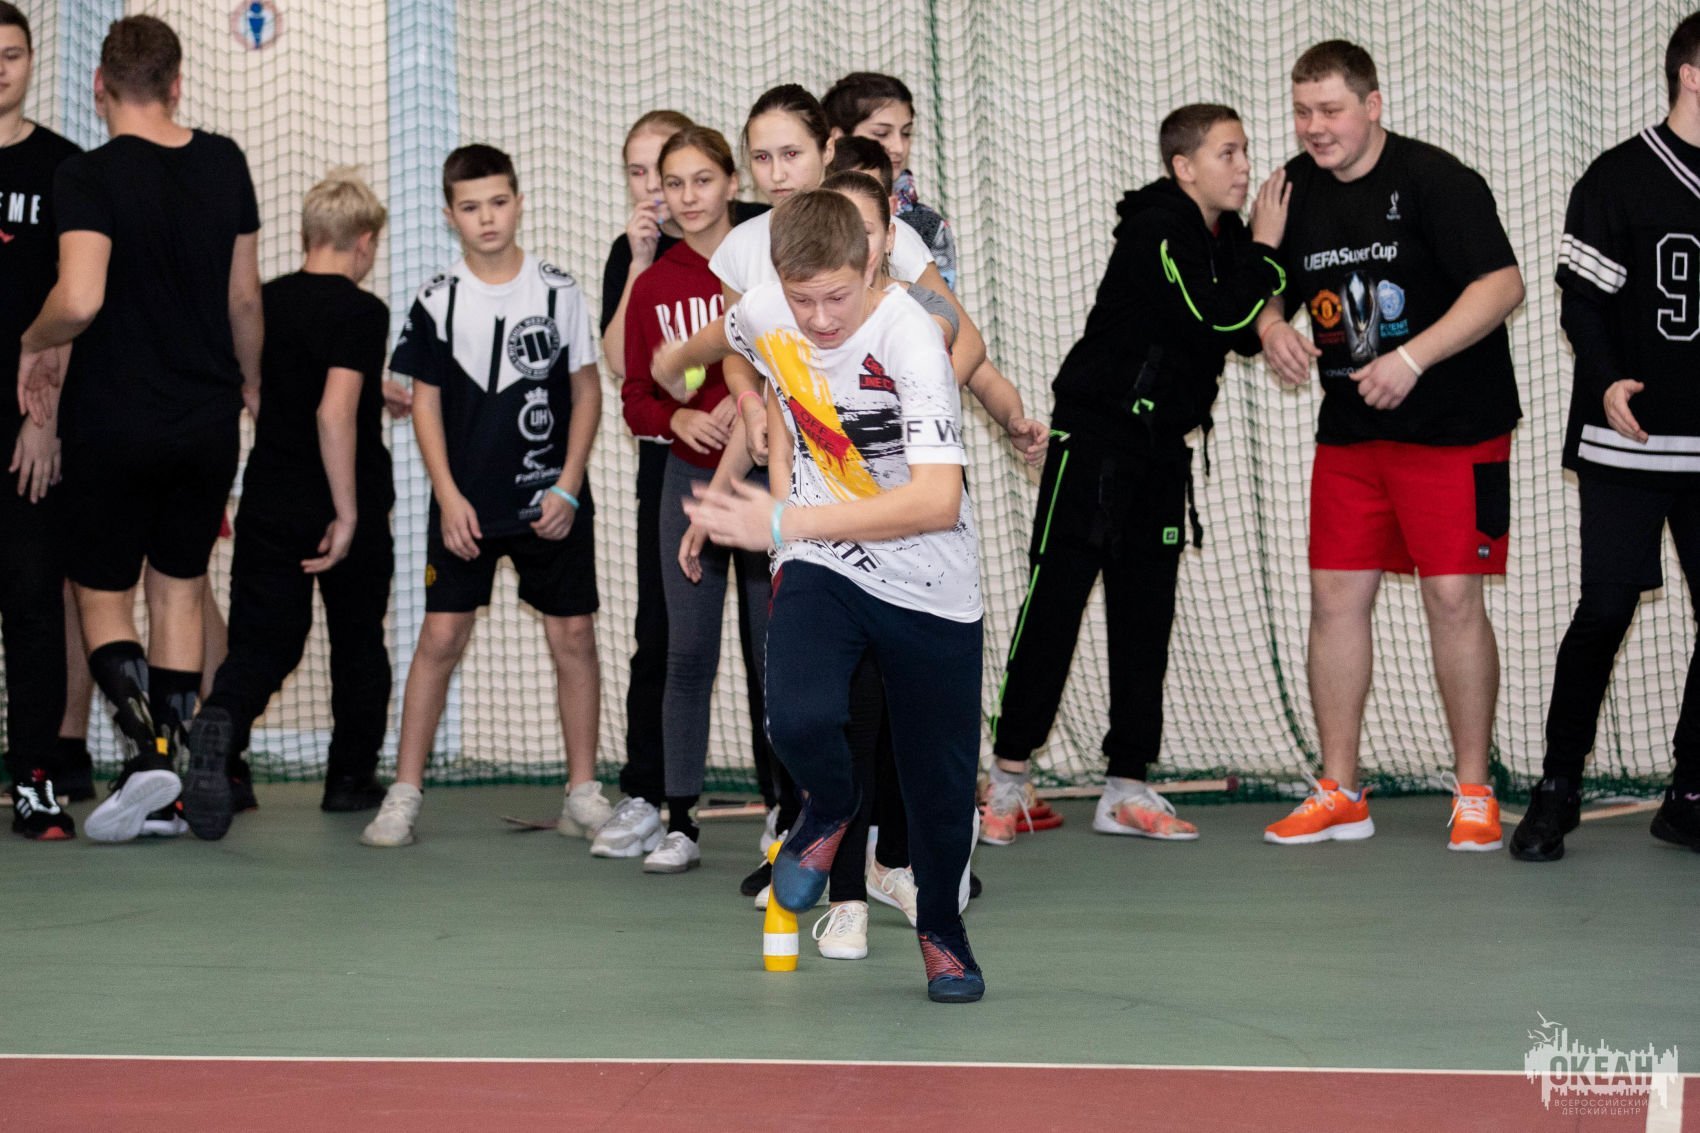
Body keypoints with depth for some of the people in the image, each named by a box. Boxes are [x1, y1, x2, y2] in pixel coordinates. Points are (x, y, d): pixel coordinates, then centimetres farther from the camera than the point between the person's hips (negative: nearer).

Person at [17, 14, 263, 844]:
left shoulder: (90, 177, -16)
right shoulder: (225, 164, 0)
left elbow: (79, 300, -28)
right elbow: (244, 297, 8)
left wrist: (34, 345, -7)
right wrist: (251, 380, 24)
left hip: (114, 423, -4)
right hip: (208, 419, 4)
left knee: (103, 596, 8)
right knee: (180, 589, 15)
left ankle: (149, 748, -13)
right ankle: (182, 776, 15)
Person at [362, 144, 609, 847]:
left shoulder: (559, 292, 1)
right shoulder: (436, 302, 0)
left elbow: (586, 392, 5)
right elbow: (426, 403, 3)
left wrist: (568, 489, -4)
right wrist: (449, 497, -6)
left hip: (552, 503, 1)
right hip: (466, 505, -1)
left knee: (573, 637, 2)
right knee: (442, 636, -4)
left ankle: (583, 795, 11)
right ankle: (404, 795, 1)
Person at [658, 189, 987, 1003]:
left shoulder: (910, 340, -26)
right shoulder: (763, 317, -9)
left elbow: (938, 501, -36)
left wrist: (784, 522, -36)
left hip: (932, 589, -2)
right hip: (820, 568, 3)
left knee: (941, 781, 3)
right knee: (800, 719, -25)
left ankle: (941, 929, 33)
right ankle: (829, 809, 11)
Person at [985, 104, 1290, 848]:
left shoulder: (1223, 236, 10)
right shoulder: (1158, 231, -16)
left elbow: (1248, 334, 10)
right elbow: (1220, 318, -23)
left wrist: (1262, 253, -2)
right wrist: (1265, 250, -11)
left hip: (1164, 444, 8)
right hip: (1097, 431, -8)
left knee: (1146, 610, 6)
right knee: (1056, 596, -6)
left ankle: (1127, 789, 9)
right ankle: (1009, 774, 0)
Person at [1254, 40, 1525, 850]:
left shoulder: (1436, 181, -14)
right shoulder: (1296, 188, 5)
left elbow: (1502, 284, -20)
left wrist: (1412, 359, -27)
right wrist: (1273, 329, -6)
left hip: (1454, 428, -6)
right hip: (1349, 430, 6)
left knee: (1454, 598, -5)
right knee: (1335, 598, 3)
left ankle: (1474, 793, 7)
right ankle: (1339, 794, 12)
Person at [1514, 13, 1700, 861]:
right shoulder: (1620, 178, -3)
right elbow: (1583, 296, -7)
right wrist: (1607, 380, -21)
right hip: (1628, 442, -5)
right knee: (1606, 609, -5)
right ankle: (1556, 791, 5)